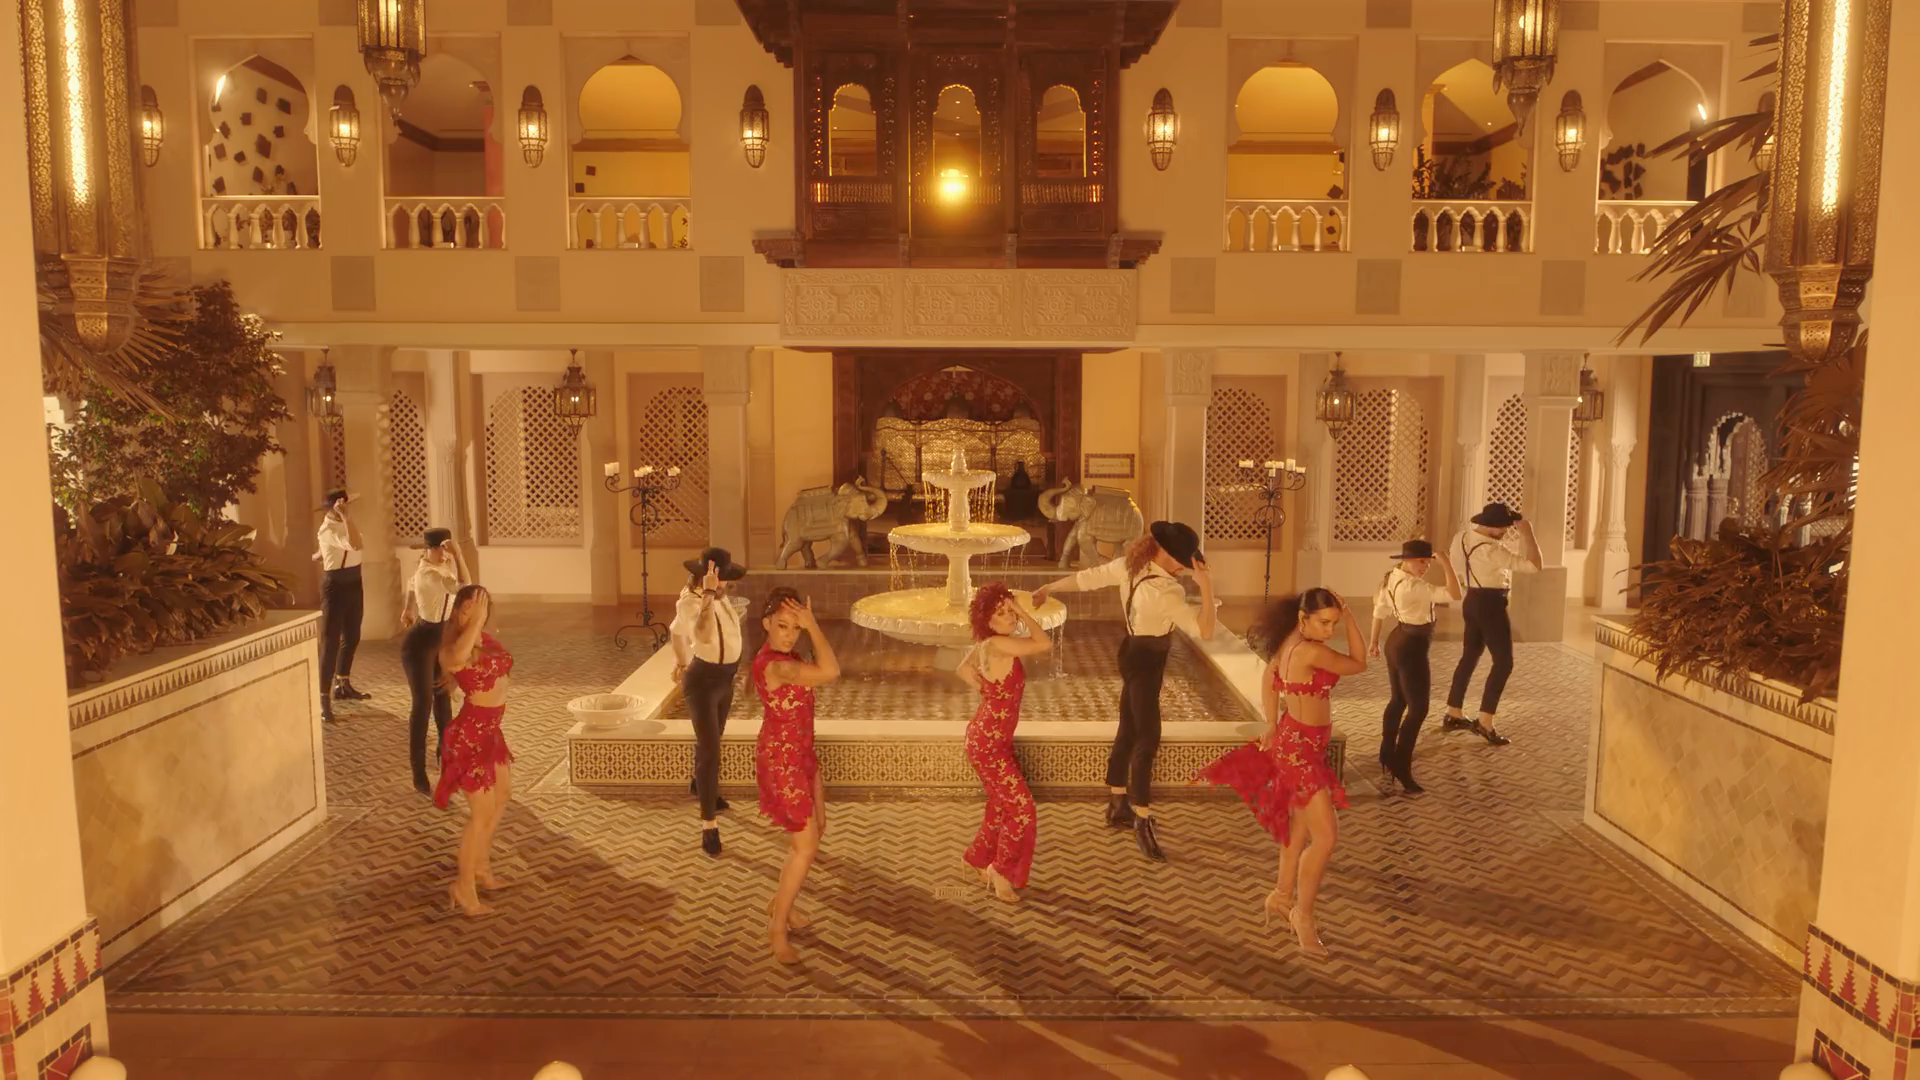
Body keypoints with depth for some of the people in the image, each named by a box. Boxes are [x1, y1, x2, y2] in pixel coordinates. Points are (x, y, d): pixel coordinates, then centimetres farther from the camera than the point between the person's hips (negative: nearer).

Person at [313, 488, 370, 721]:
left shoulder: (341, 524, 9)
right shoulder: (329, 529, -21)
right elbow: (355, 544, -38)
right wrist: (345, 515, -38)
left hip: (353, 582, 10)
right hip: (336, 585, -9)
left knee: (351, 636, 19)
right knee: (330, 640, -10)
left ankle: (343, 685, 35)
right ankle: (324, 699, -10)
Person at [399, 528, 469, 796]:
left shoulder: (443, 563, -4)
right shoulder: (428, 573, -30)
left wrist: (407, 610, 33)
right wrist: (457, 552, -42)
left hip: (440, 639, 10)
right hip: (419, 643, -9)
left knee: (442, 693, 23)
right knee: (423, 703, -9)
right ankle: (419, 774, -4)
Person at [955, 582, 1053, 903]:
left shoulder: (986, 645, 3)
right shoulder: (997, 644, -25)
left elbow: (963, 669, 21)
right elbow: (1044, 644, -30)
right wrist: (1024, 612, -22)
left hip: (993, 738, 10)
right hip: (988, 743, -10)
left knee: (1002, 805, 22)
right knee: (1021, 807, -2)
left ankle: (979, 858, 40)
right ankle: (1002, 870, 14)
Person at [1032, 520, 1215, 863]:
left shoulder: (1128, 566, -6)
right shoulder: (1164, 592, -29)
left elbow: (1085, 578, 5)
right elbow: (1204, 630, -32)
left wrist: (1047, 588, 16)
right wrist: (1206, 586, -39)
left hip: (1133, 653, 9)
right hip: (1146, 663, -9)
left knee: (1128, 731, 19)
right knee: (1147, 739, -6)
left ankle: (1117, 805, 33)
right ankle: (1142, 823, -2)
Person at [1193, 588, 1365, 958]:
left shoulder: (1288, 643, 1)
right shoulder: (1312, 652, -26)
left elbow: (1269, 677, 13)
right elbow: (1359, 664, -12)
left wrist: (1272, 726, 15)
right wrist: (1351, 618, -8)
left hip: (1294, 742, 10)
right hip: (1300, 749, -10)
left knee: (1301, 826, 22)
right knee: (1326, 837, -9)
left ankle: (1282, 896, 37)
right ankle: (1303, 916, 4)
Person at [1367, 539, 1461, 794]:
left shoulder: (1392, 579, 3)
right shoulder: (1415, 586, -25)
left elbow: (1379, 610, 12)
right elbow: (1455, 595, -32)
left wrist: (1374, 640, 21)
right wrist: (1446, 565, -24)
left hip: (1397, 642, 10)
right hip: (1413, 647, -10)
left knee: (1397, 700, 22)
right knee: (1418, 709, -3)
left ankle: (1387, 758, 34)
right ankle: (1401, 768, -2)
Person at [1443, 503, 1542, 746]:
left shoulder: (1462, 537, 0)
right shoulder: (1492, 549, -26)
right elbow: (1534, 565, -26)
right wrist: (1527, 534, -20)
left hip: (1472, 601, 9)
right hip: (1491, 604, -9)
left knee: (1469, 656, 18)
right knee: (1504, 662, -1)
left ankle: (1453, 715, 24)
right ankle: (1484, 723, -3)